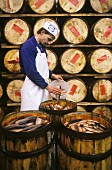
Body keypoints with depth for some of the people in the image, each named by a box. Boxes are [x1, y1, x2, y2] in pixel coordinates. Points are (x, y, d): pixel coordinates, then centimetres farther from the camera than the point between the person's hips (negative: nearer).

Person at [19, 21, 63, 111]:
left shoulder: (42, 46, 12)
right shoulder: (28, 46, -14)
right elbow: (31, 72, -20)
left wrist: (52, 75, 8)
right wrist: (47, 86, -18)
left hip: (42, 88, 8)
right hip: (33, 89, -8)